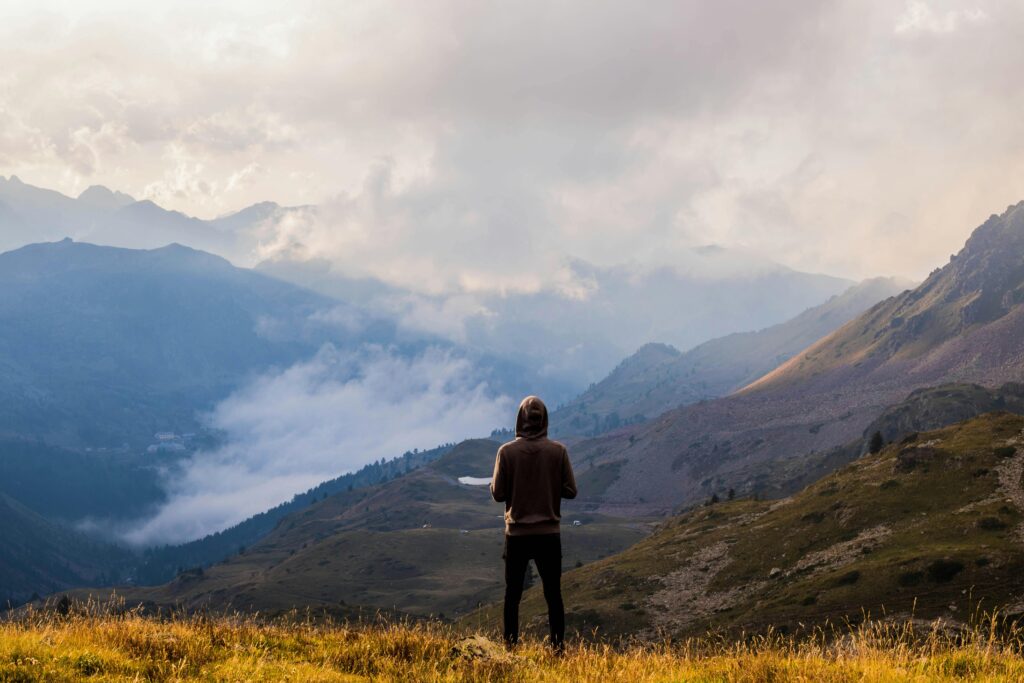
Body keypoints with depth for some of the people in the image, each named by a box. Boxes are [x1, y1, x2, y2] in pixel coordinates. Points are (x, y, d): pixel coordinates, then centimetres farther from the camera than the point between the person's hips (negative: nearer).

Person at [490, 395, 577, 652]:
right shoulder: (558, 451, -6)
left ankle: (510, 647, 8)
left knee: (512, 594, 9)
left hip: (517, 534, 0)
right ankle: (557, 646, 8)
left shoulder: (507, 452, -8)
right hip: (549, 534, 1)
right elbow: (570, 491, -2)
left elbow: (497, 493, -6)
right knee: (553, 594, 9)